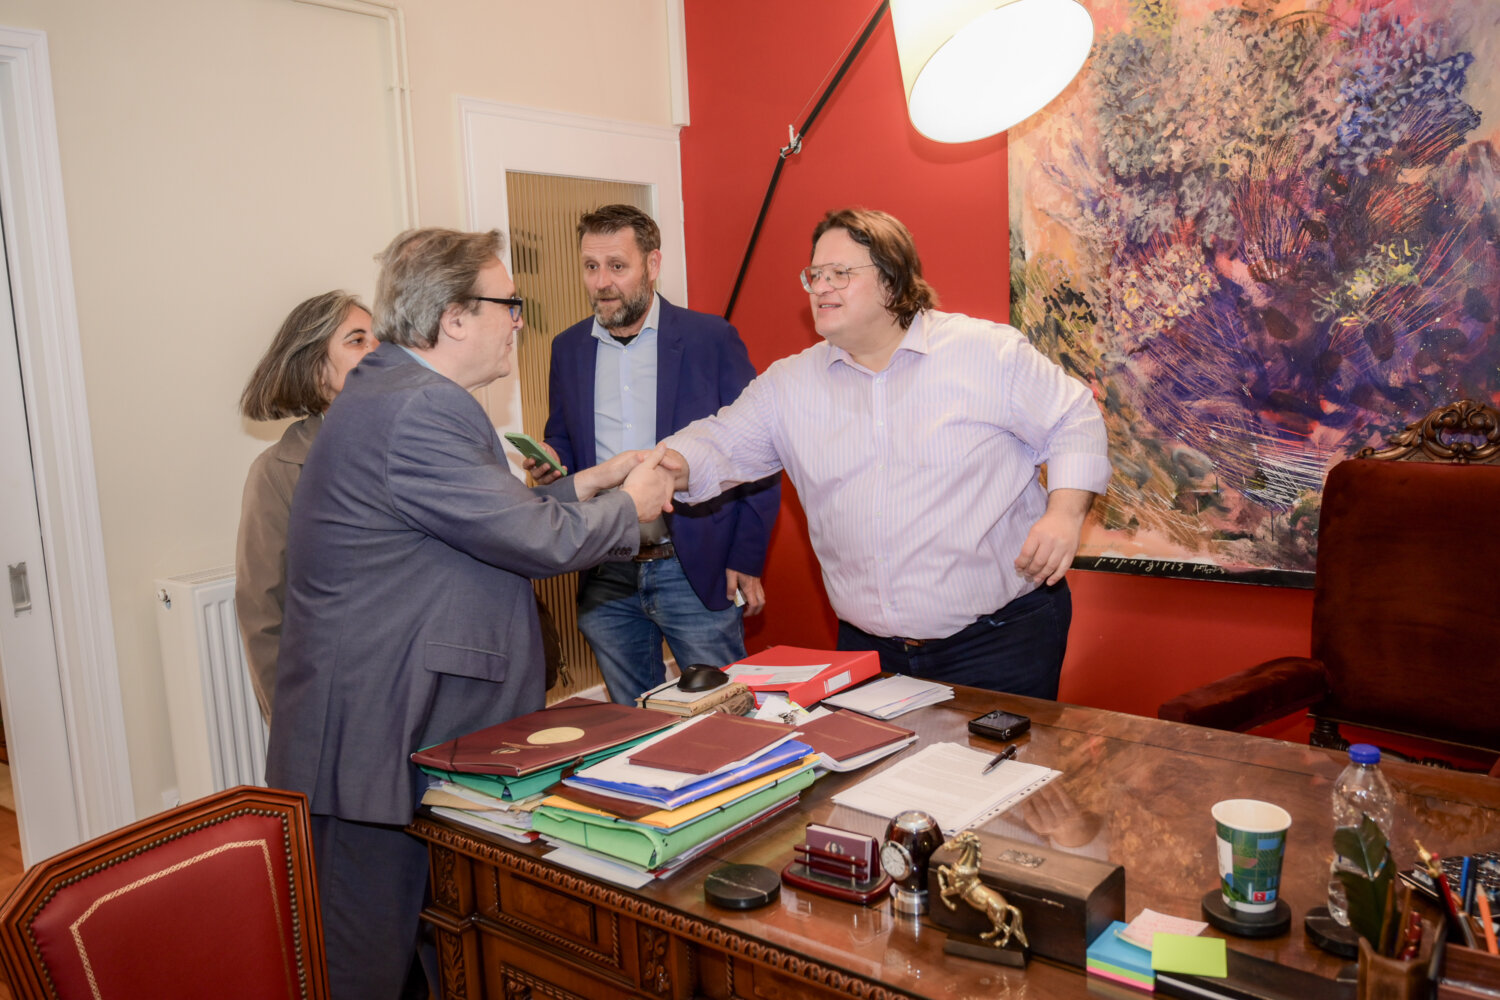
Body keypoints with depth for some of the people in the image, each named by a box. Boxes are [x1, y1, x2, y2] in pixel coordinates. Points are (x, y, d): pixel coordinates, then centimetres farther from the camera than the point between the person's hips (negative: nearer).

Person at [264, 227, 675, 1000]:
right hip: (374, 740, -11)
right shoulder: (419, 408, -22)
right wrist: (630, 505, -2)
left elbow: (491, 520, 17)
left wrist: (587, 484, 14)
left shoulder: (389, 389, 13)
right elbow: (542, 541, -20)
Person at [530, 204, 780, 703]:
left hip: (696, 572, -4)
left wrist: (746, 559, -8)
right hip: (606, 578, 4)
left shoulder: (711, 339, -5)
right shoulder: (568, 348, 8)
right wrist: (550, 461, -8)